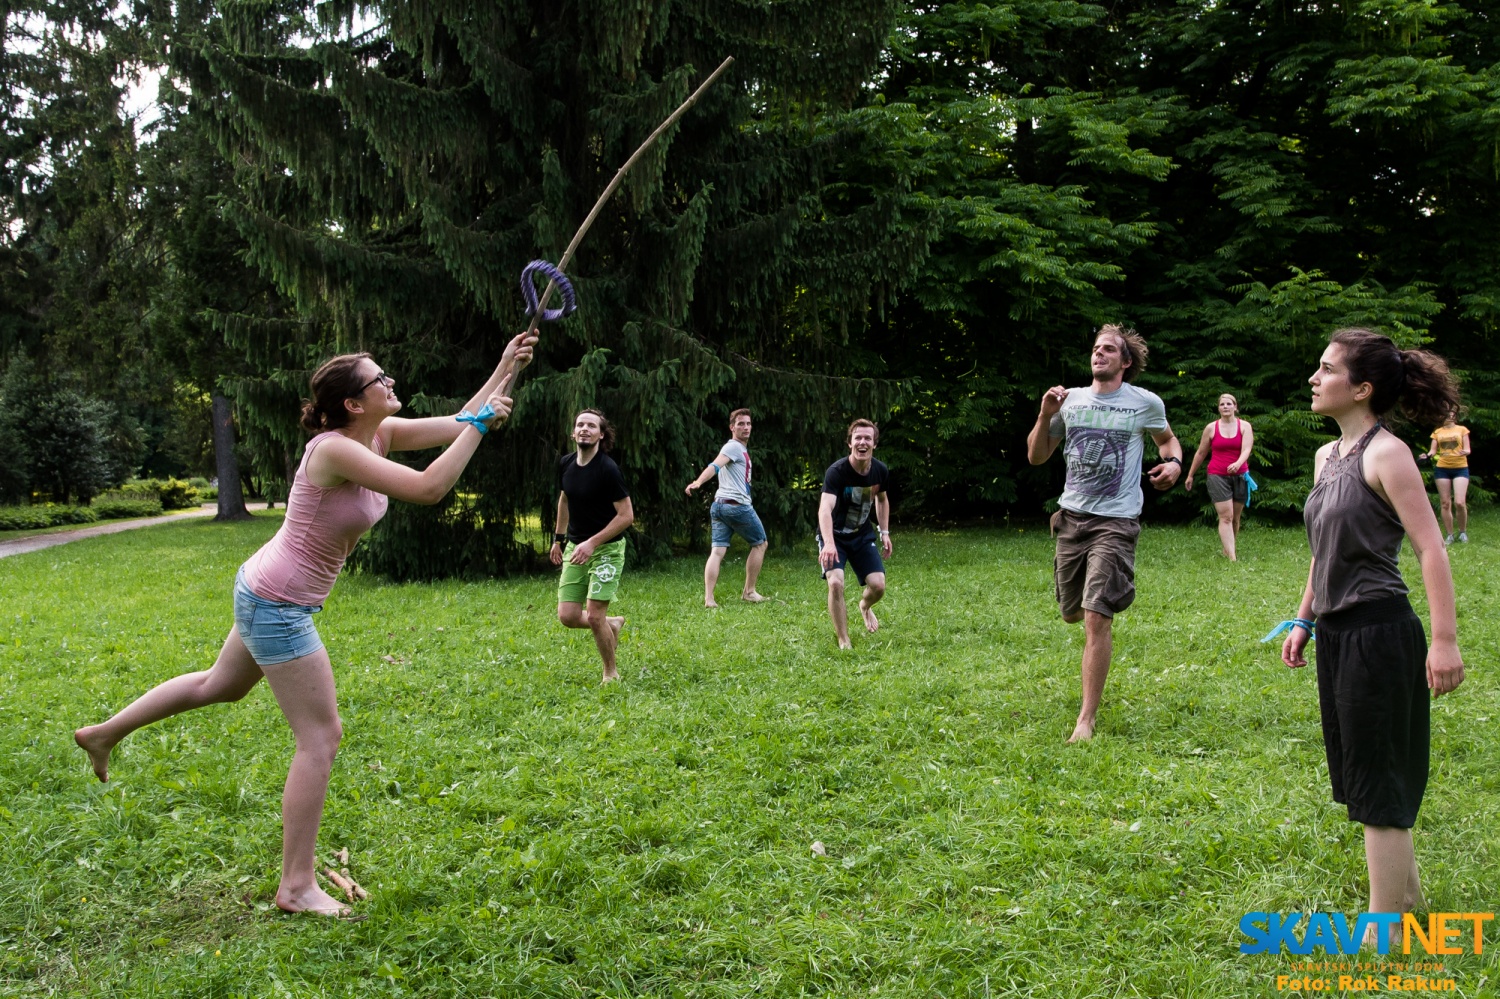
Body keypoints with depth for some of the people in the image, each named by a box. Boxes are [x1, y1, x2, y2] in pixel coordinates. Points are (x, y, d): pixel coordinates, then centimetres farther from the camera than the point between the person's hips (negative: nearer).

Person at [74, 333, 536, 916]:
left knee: (222, 686, 32)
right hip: (277, 605, -10)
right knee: (321, 737, -4)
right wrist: (481, 423, -28)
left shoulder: (379, 436, -2)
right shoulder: (335, 451, -27)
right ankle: (296, 887, 5)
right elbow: (428, 488, -36)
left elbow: (459, 425, 3)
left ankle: (104, 734, 50)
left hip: (269, 597, 10)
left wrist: (505, 371, -5)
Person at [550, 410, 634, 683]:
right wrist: (558, 539, 22)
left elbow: (627, 515, -18)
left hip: (606, 549, -6)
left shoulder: (607, 469, -18)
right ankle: (613, 624, 30)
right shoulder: (565, 464, 1)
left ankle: (611, 673, 12)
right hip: (575, 547, 6)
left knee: (594, 616, -11)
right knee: (568, 616, -1)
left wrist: (592, 543, -23)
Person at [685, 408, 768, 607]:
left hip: (719, 505, 8)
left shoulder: (740, 449, 22)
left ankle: (708, 598, -13)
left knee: (717, 551, -2)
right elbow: (714, 466, -24)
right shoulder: (734, 447, -8)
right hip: (737, 505, -8)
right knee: (760, 543, 9)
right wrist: (698, 482, -40)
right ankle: (749, 592, 14)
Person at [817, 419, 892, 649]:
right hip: (834, 536, -4)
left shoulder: (880, 470, -10)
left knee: (878, 586, -7)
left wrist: (884, 532, 6)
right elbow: (825, 509, -42)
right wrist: (828, 544, -57)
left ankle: (865, 606, 32)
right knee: (836, 583, -23)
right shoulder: (836, 471, -28)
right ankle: (843, 641, -5)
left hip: (862, 535, 4)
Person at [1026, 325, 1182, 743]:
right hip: (1072, 516, 4)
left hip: (1117, 520, -4)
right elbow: (1036, 457, 11)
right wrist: (1045, 416, -7)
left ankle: (1086, 720, -8)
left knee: (1096, 618, -14)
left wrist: (1174, 462, -4)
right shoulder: (1070, 400, 5)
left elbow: (1167, 438, 19)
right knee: (1072, 612, 15)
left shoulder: (1146, 403, 0)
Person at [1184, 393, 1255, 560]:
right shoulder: (1211, 428, 3)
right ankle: (1232, 558, -17)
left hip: (1239, 476, 2)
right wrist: (1190, 475, 16)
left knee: (1235, 518, 9)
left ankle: (1227, 551, 25)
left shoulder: (1244, 426, 3)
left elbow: (1246, 449, -12)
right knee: (1226, 516, -12)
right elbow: (1200, 453, 12)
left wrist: (1238, 463, -33)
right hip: (1217, 476, -2)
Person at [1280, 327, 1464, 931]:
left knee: (1376, 779, -1)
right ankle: (1406, 894, 36)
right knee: (1362, 772, 19)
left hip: (1377, 632, -9)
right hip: (1336, 633, 9)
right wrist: (1304, 619, 21)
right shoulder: (1326, 456, 11)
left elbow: (1431, 547, -19)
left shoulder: (1386, 454, -14)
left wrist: (1445, 641, -24)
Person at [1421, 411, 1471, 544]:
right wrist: (1428, 455, -16)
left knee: (1459, 502, -14)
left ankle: (1463, 532, 6)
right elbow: (1433, 450, 7)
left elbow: (1467, 449, 2)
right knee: (1445, 503, 0)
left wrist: (1465, 452, -22)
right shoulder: (1437, 432, 10)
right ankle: (1449, 535, 8)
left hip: (1460, 468, -2)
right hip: (1442, 468, 2)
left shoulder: (1462, 430, 7)